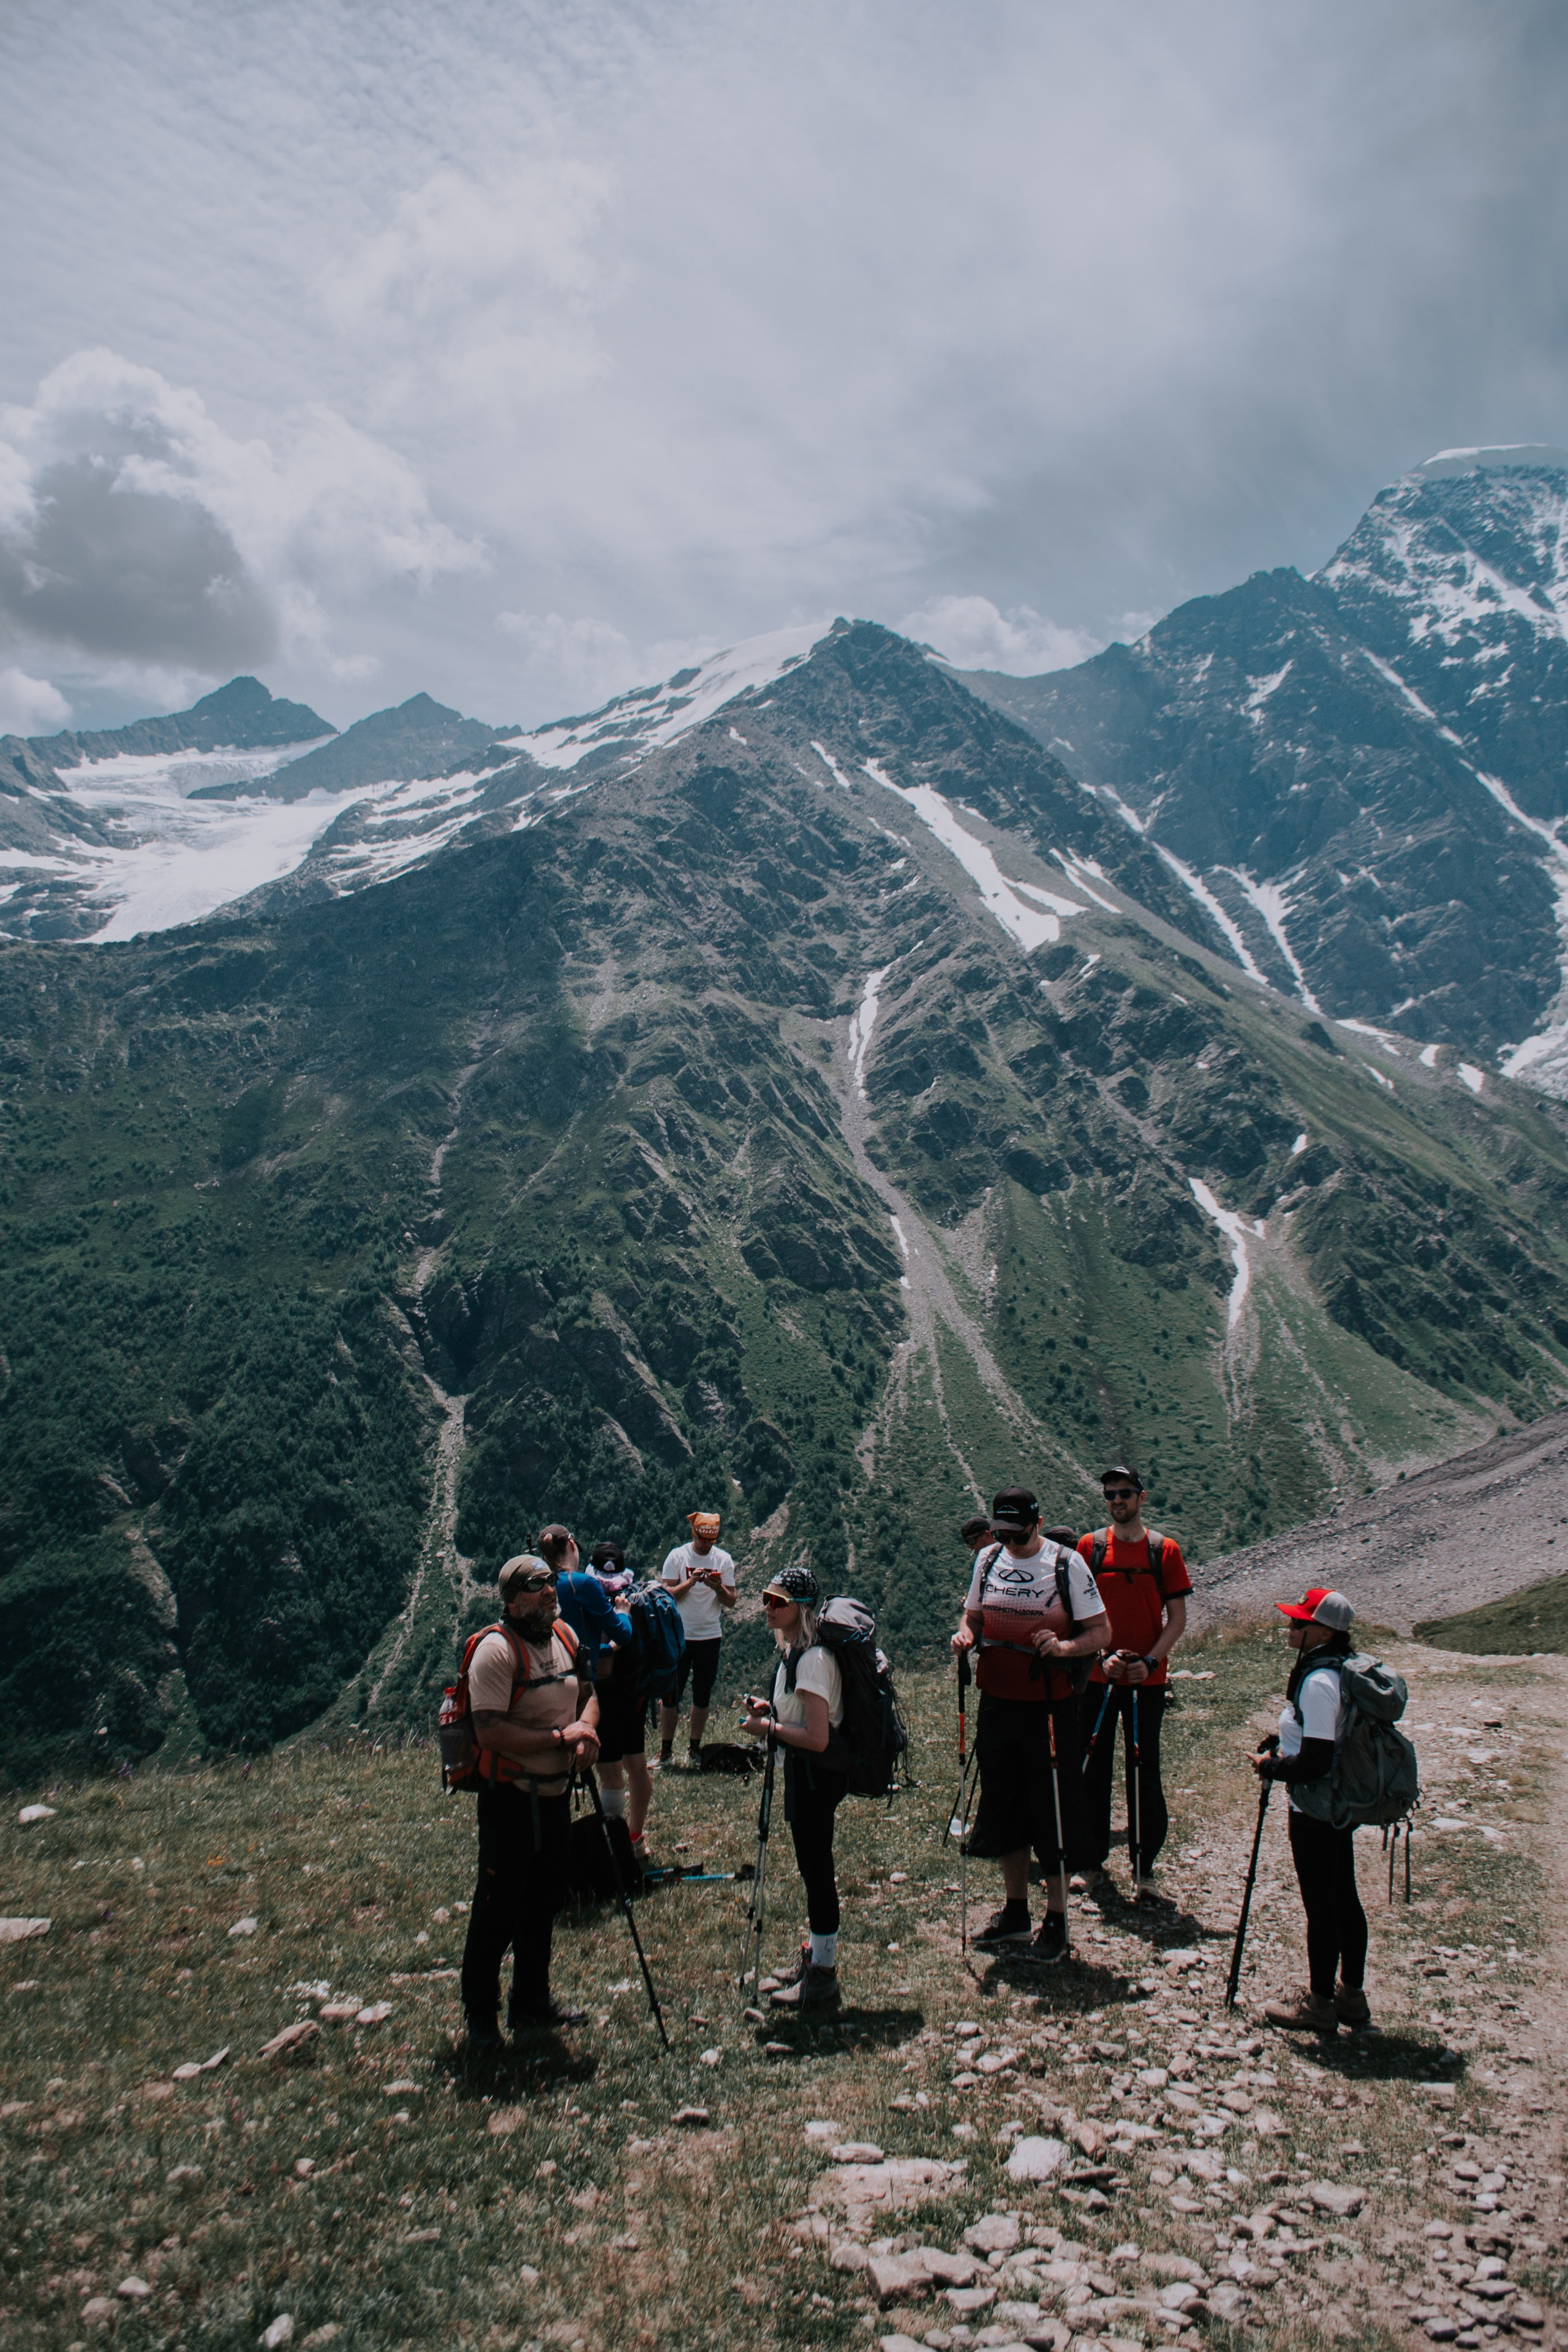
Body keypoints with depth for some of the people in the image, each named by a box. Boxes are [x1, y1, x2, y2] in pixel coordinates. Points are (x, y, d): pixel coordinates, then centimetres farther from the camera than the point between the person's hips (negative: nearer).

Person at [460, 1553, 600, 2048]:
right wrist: (560, 1737, -23)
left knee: (545, 1901, 19)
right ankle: (480, 2017, 21)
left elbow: (587, 1692, 16)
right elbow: (490, 1732, -27)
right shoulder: (498, 1650, -21)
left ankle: (532, 2002, 35)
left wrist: (586, 1726, -6)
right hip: (510, 1797, -7)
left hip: (555, 1792, 7)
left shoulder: (565, 1635, 3)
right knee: (499, 1909, 3)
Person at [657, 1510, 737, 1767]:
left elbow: (731, 1602, 2)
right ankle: (665, 1750, 12)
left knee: (702, 1697, 8)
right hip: (679, 1636, -2)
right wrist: (690, 1582, -21)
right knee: (671, 1695, 2)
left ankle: (695, 1749, 18)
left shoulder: (724, 1560, 3)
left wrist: (719, 1588, -18)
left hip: (710, 1637, 2)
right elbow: (667, 1594, -7)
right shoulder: (677, 1556, -3)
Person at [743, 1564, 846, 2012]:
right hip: (803, 1771, 10)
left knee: (816, 1869, 1)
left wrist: (767, 1727, -17)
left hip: (817, 1773, -10)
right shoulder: (794, 1651, 7)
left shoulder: (813, 1659, -24)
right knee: (812, 1868, 20)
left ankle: (822, 1979, 13)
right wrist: (770, 1708, 6)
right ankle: (814, 1957, 34)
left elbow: (817, 1737, -27)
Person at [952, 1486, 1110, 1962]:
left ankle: (1056, 1919, 17)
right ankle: (1015, 1911, 28)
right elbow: (974, 1616, 15)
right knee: (1003, 1804, 13)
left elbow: (1101, 1632, -7)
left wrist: (1065, 1647, -26)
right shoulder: (988, 1559, 4)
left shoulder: (1066, 1563, -9)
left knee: (1052, 1809, 2)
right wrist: (965, 1635, -7)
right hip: (997, 1701, 5)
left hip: (1050, 1705, -5)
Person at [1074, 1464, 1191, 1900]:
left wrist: (1150, 1660, -12)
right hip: (1098, 1677, 1)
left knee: (1144, 1772, 4)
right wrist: (1102, 1656, -12)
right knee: (1094, 1769, 7)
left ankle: (1144, 1867, 15)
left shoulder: (1164, 1549, 0)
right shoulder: (1089, 1546, 2)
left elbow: (1178, 1618, 1)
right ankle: (1093, 1861, 20)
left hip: (1148, 1680, -1)